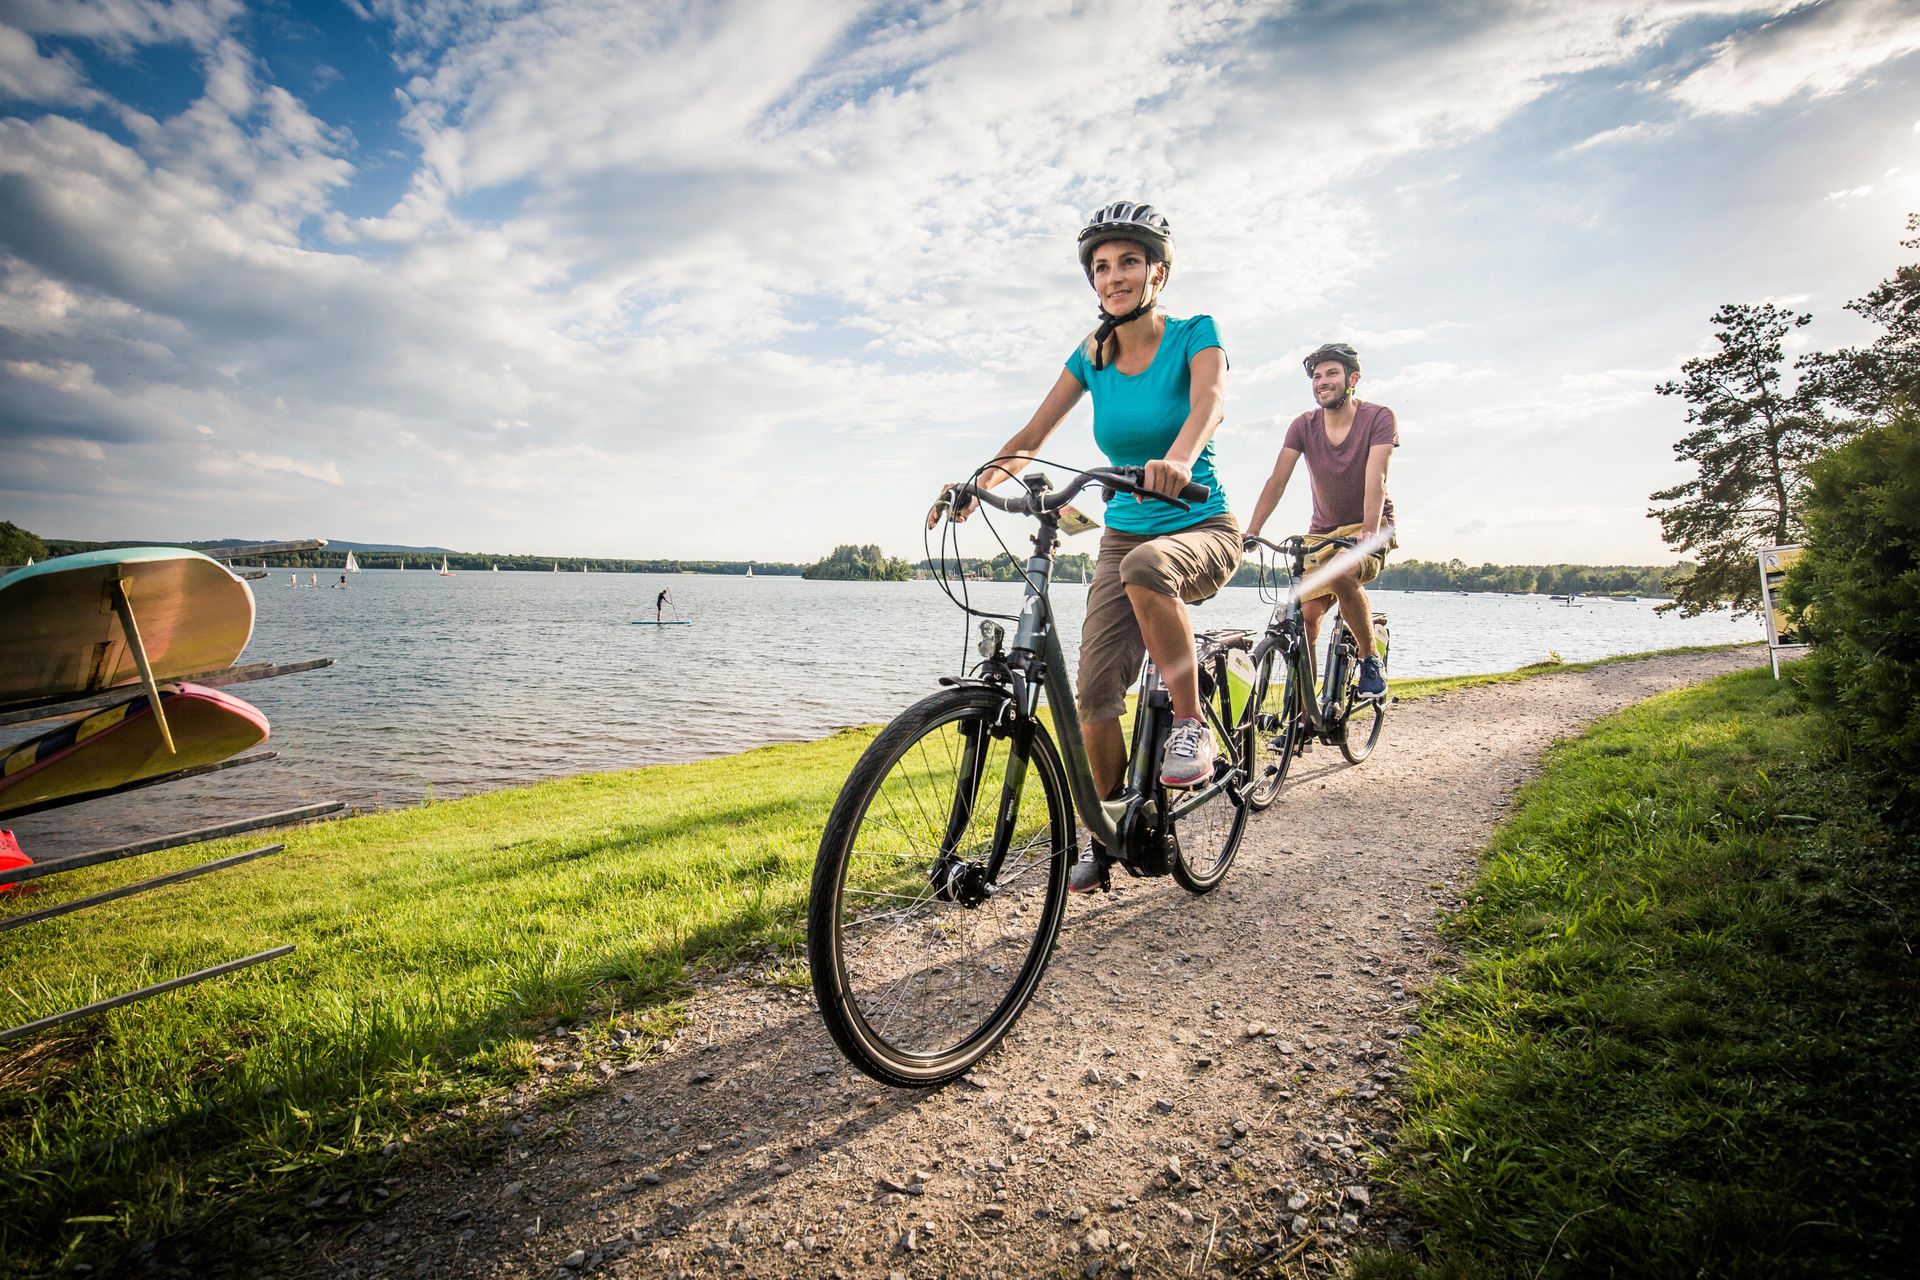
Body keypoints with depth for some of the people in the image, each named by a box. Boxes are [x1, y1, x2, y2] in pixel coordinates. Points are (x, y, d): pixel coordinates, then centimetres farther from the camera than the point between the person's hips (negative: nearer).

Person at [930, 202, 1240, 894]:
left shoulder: (1194, 334, -6)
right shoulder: (1092, 356, 5)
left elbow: (1208, 402, -27)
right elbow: (1031, 436, -2)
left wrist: (1178, 459, -49)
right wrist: (978, 479, -21)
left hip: (1202, 530, -3)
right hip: (1123, 535, 4)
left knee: (1146, 566, -41)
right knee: (1095, 693, -9)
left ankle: (1191, 725, -22)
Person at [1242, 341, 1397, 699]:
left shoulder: (1379, 418, -10)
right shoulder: (1304, 425, -3)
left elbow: (1374, 478, -24)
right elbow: (1278, 480, -13)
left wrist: (1369, 531, -39)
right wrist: (1250, 532, -25)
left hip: (1369, 527, -3)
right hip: (1323, 531, 4)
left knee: (1340, 574, -35)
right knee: (1307, 613, -10)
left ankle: (1370, 658, -13)